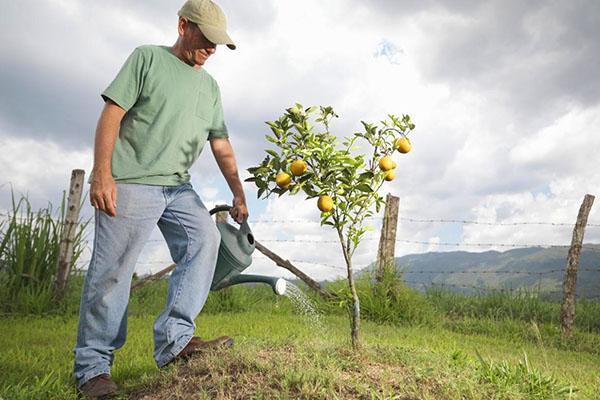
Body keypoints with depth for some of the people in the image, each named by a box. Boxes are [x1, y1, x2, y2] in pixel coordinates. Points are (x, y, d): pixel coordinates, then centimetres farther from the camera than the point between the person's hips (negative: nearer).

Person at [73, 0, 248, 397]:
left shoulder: (210, 86, 19)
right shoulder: (147, 57, 3)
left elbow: (221, 144, 17)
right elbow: (111, 113, -5)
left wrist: (239, 195, 13)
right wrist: (102, 173, -14)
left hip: (179, 187, 6)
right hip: (130, 184, -6)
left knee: (206, 240, -15)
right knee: (111, 271, -6)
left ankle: (175, 338, -14)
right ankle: (93, 365, 5)